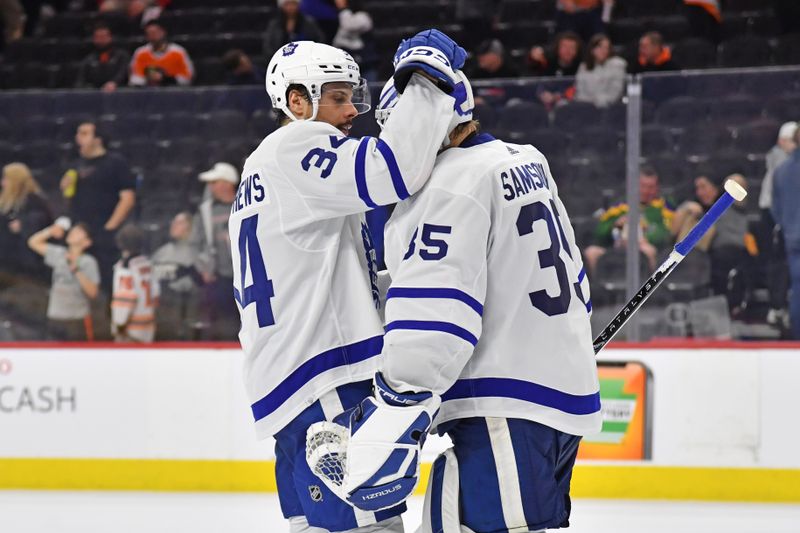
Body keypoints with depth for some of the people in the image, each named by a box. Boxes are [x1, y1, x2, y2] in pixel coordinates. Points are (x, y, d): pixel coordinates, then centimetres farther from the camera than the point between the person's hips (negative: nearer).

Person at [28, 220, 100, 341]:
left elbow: (92, 292, -16)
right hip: (55, 318, 5)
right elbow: (34, 242, 17)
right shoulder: (58, 254, 9)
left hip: (77, 321, -5)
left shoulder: (88, 262, -6)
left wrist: (76, 270, -21)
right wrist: (51, 231, 4)